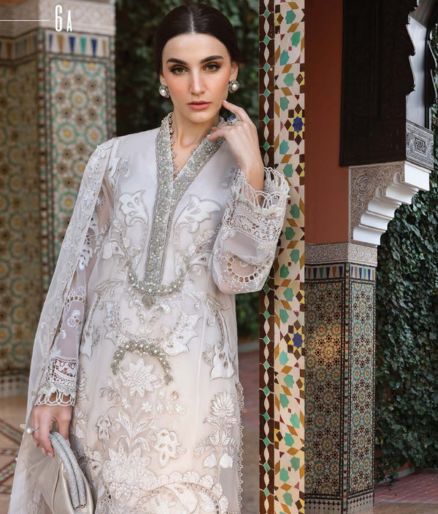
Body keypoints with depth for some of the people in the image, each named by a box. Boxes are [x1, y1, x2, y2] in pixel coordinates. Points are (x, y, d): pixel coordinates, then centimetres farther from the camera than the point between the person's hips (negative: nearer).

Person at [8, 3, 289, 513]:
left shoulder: (247, 171, 5)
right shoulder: (116, 157, 5)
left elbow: (236, 275, -8)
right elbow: (75, 272, 4)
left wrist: (252, 174, -15)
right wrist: (54, 387, -1)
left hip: (193, 384, -1)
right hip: (106, 374, 1)